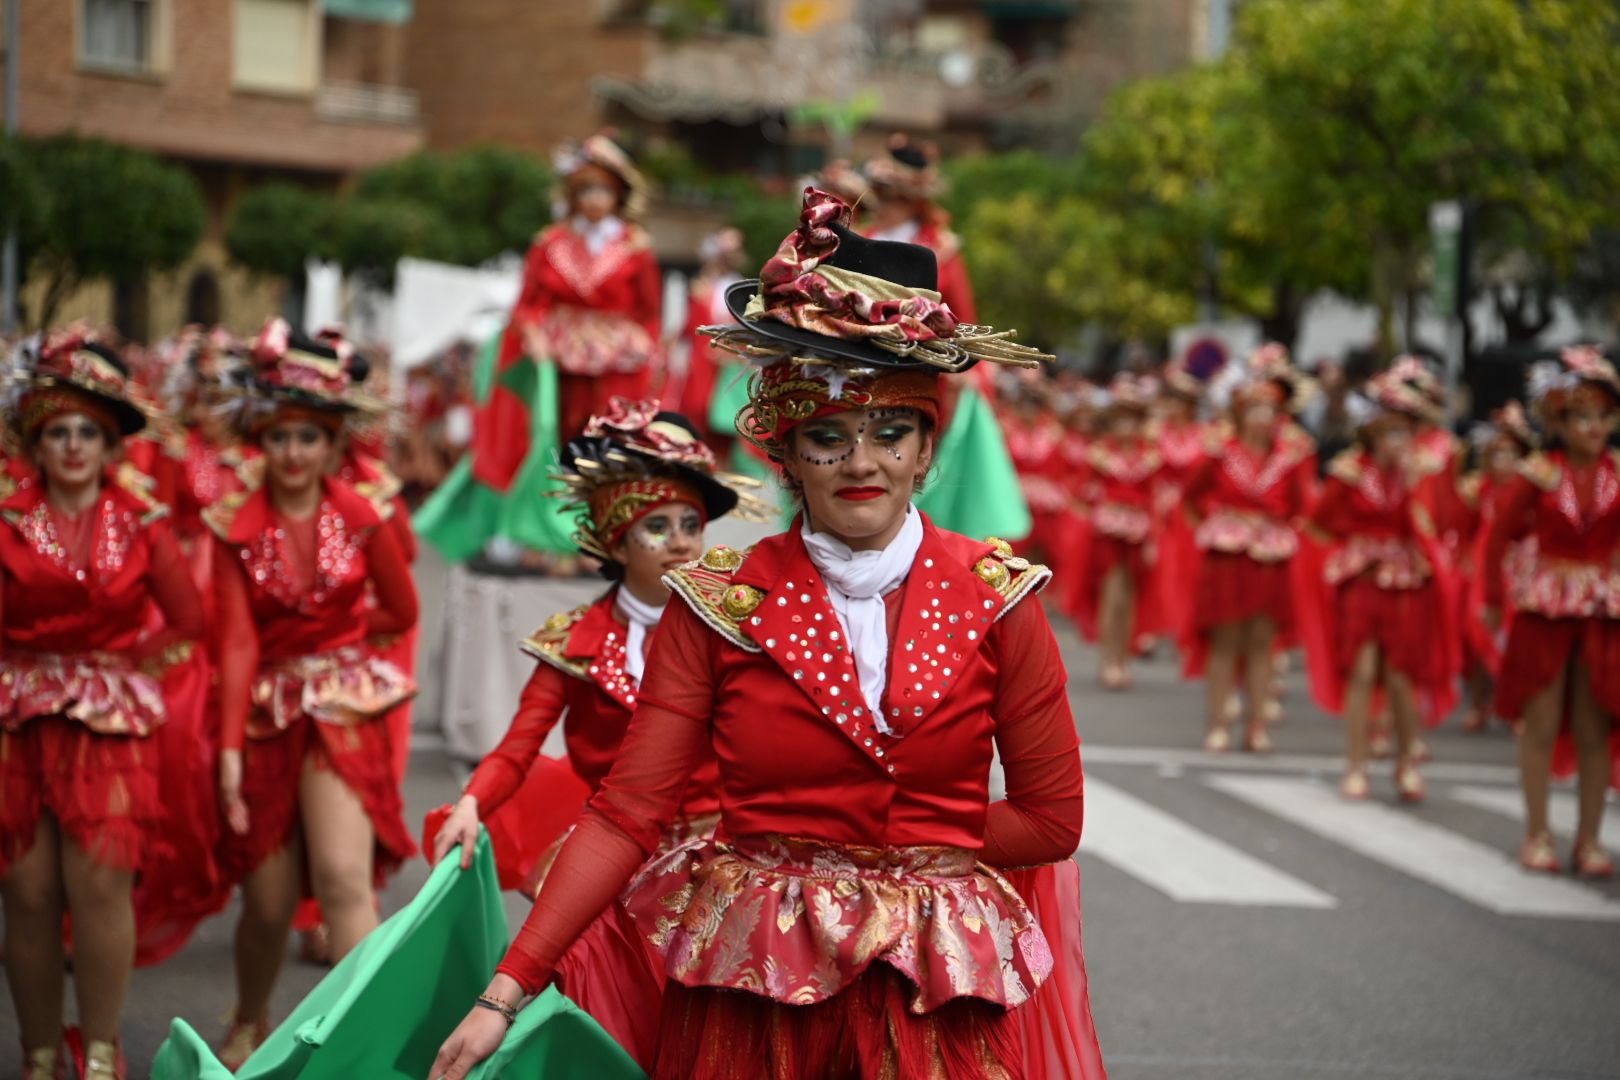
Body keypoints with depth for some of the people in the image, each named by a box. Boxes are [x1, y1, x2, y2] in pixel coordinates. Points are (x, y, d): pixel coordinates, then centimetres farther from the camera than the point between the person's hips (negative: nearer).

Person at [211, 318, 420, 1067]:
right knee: (268, 899, 7)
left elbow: (401, 612, 11)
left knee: (344, 878, -20)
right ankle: (249, 1022, 35)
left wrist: (332, 634, 7)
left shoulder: (359, 515, -1)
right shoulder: (236, 527, -2)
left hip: (344, 708, -1)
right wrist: (230, 748, -14)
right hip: (268, 713, 1)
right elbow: (236, 643, -8)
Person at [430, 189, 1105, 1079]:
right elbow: (625, 814, -7)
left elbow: (1051, 821, 0)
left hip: (941, 997, 0)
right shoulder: (719, 604, -3)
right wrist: (506, 993, -15)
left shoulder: (996, 600, -2)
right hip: (748, 993, 0)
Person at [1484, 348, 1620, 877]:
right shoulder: (1540, 475, -8)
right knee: (1541, 725, 5)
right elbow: (1499, 536, -2)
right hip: (1544, 608, -2)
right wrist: (1494, 600, -2)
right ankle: (1537, 834, 14)